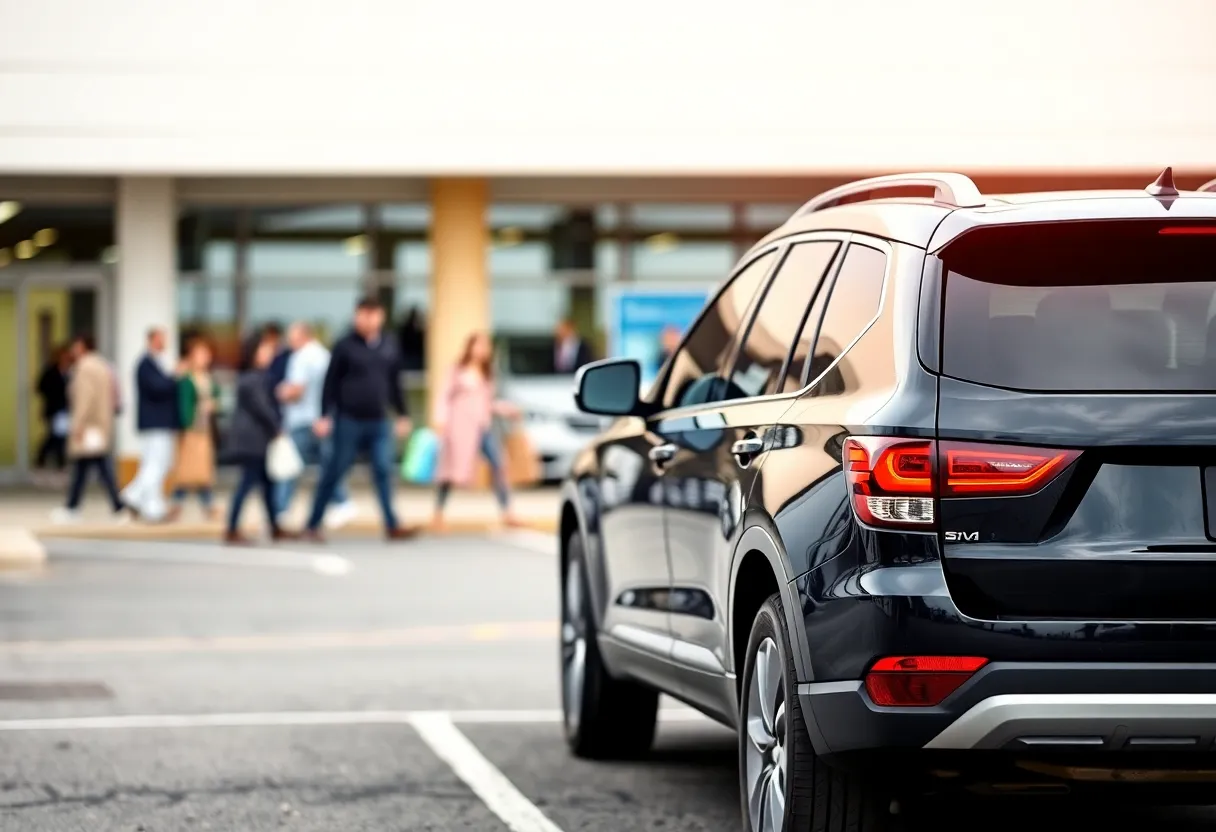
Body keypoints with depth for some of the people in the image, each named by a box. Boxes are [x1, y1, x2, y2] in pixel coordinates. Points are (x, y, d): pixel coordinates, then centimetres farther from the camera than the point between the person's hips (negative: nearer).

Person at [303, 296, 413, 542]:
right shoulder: (345, 346, -4)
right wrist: (325, 416, -8)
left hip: (379, 422, 3)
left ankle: (392, 526, -4)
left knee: (384, 472, -5)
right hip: (349, 420, -3)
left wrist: (402, 415, 16)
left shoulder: (389, 347, 9)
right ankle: (313, 524, 12)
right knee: (334, 473, 2)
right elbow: (331, 382, -4)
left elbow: (395, 384, 17)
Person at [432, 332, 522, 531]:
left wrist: (508, 409, 8)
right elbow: (445, 398, -1)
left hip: (483, 426, 4)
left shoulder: (486, 375, 17)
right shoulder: (458, 371, 2)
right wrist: (441, 420, -14)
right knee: (451, 471, -1)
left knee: (498, 465, -9)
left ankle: (507, 513, -8)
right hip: (461, 426, -4)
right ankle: (438, 513, 10)